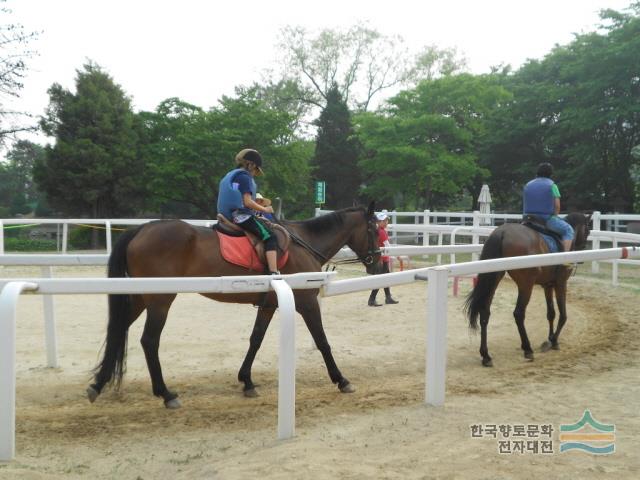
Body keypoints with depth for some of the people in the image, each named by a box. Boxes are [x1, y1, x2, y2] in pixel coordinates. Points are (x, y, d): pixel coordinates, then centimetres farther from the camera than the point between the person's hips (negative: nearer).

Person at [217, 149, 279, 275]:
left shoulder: (231, 175, 20)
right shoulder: (244, 177, -9)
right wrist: (265, 209, -6)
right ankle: (273, 273, -30)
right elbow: (247, 202, -17)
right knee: (270, 237, -16)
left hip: (231, 216, 11)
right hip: (242, 216, -11)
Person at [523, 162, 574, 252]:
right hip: (547, 218, -5)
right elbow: (557, 205, -8)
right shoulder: (551, 185, -4)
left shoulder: (528, 185, 10)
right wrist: (554, 216, 9)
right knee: (568, 230, 11)